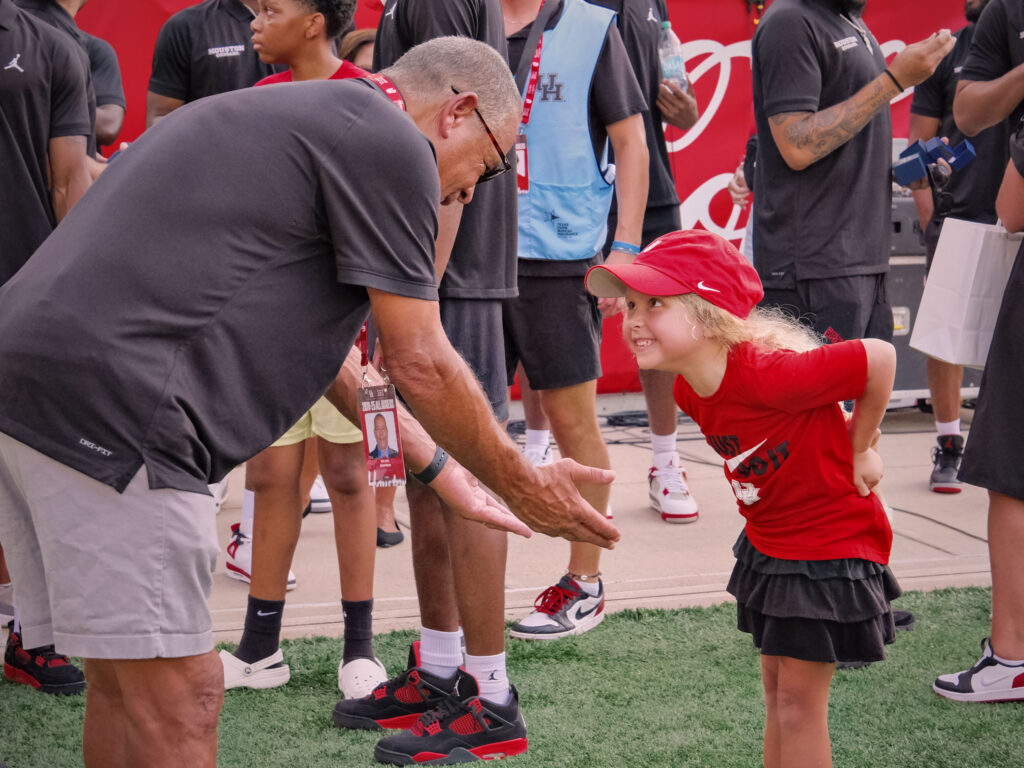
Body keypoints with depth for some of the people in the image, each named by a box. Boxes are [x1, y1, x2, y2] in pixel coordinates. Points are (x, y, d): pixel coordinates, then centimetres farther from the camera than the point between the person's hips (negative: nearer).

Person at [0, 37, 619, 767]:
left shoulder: (295, 113, 27)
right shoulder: (388, 140, -3)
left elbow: (322, 346, 32)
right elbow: (419, 364, -3)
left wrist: (442, 469, 35)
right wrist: (524, 487, 11)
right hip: (106, 399, -10)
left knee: (122, 683, 17)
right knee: (177, 701, -5)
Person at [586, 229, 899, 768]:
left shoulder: (766, 373, -33)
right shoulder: (690, 391, -5)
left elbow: (878, 357, -32)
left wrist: (859, 450, -18)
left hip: (830, 543, -8)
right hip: (767, 541, 9)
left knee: (798, 698, -3)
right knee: (776, 687, 17)